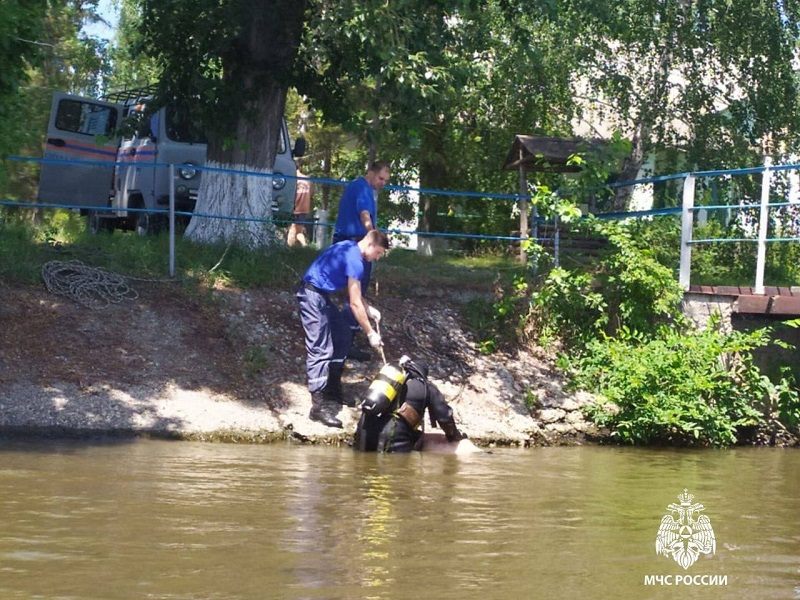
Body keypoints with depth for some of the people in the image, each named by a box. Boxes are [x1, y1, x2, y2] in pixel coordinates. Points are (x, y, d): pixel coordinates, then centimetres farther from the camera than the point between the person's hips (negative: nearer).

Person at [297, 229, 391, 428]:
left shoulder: (350, 249, 11)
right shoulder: (355, 260, -19)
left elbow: (354, 293, 21)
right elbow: (354, 303, -17)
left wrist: (369, 309, 9)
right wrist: (370, 333, -10)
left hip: (321, 295, 11)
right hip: (313, 296, -11)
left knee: (342, 336, 18)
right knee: (320, 350, -14)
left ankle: (333, 391, 25)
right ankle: (318, 406, -19)